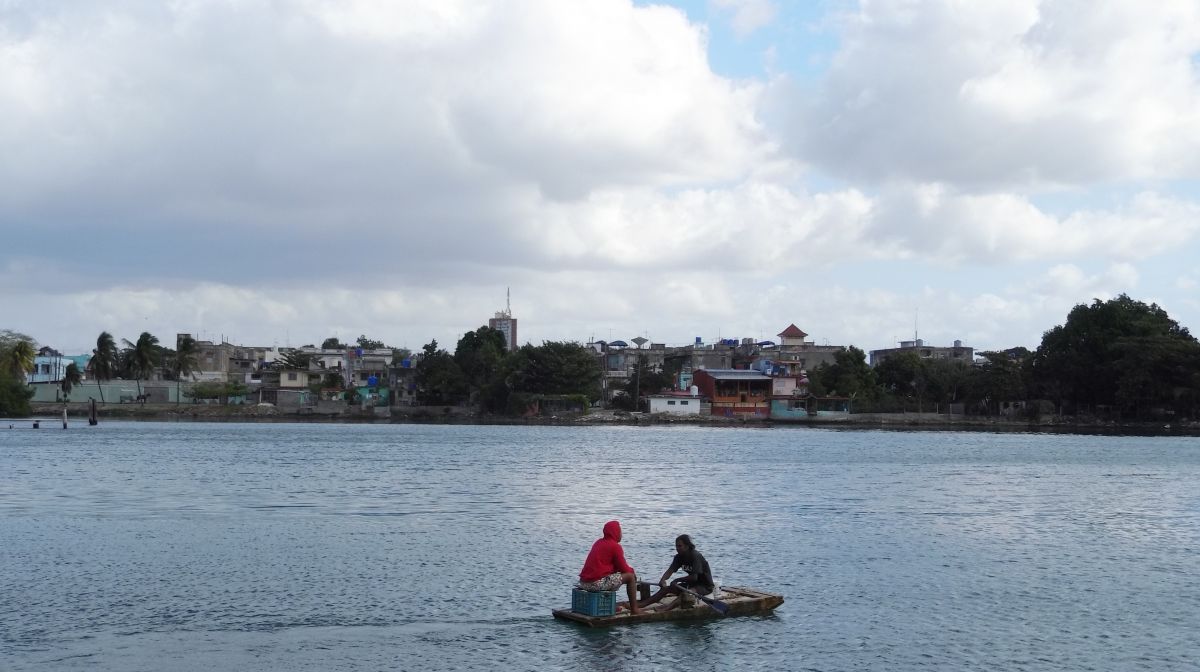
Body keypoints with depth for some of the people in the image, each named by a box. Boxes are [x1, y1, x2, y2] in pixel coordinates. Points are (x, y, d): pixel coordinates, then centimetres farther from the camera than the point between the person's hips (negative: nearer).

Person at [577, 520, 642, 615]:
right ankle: (634, 609, 7)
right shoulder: (615, 546, -8)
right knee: (630, 576, 3)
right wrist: (631, 570, 19)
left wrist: (628, 569, 20)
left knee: (611, 576, 37)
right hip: (597, 583, -9)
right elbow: (623, 568, -3)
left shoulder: (598, 542, 17)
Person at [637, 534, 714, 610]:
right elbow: (670, 571, -8)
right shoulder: (679, 557, 1)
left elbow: (694, 577, -29)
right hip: (692, 584, 8)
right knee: (666, 588, -3)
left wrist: (677, 580, -19)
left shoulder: (696, 556, -22)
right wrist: (663, 580, -29)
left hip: (706, 586, -8)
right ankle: (639, 606, -9)